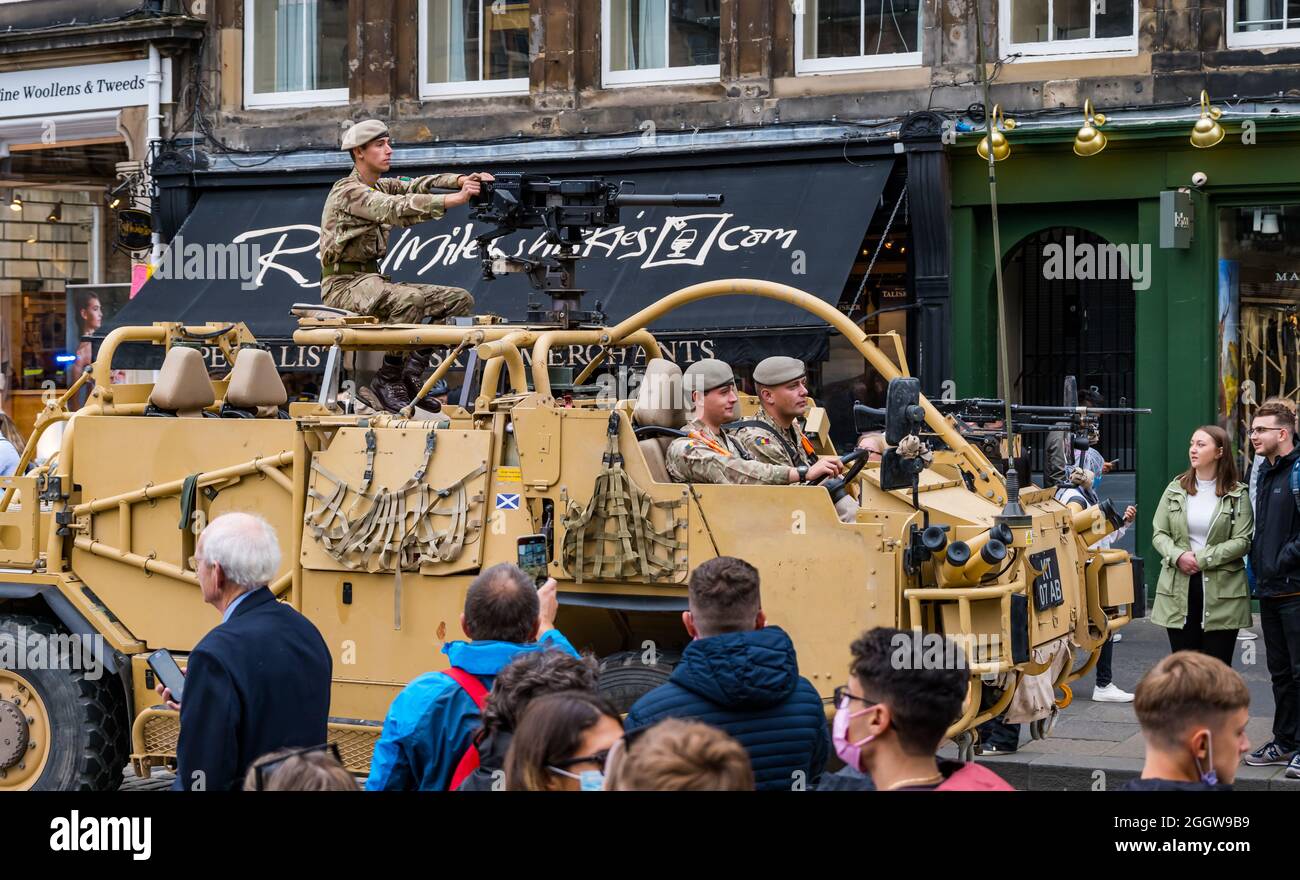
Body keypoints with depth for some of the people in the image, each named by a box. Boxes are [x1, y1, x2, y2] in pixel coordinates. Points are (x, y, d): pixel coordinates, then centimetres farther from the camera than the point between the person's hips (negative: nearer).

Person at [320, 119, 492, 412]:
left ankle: (412, 373, -6)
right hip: (344, 284, -9)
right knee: (410, 299, -37)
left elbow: (418, 185, 2)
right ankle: (387, 382, -22)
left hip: (372, 280, 9)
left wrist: (462, 180, -19)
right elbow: (396, 209, -28)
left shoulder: (381, 187, 15)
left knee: (460, 300, -1)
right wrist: (453, 200, -37)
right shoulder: (349, 192, -12)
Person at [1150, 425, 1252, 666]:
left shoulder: (1237, 495, -1)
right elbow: (1158, 534, 6)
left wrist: (1202, 559, -14)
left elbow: (1242, 541, -8)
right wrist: (1178, 556, -13)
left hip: (1221, 593, -3)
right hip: (1178, 591, 3)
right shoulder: (1175, 489, 7)